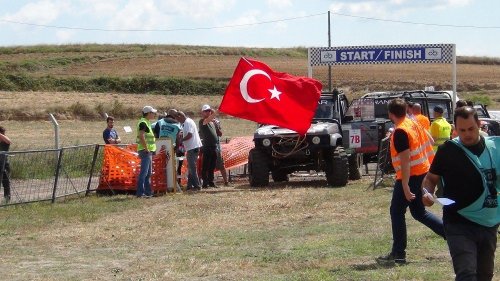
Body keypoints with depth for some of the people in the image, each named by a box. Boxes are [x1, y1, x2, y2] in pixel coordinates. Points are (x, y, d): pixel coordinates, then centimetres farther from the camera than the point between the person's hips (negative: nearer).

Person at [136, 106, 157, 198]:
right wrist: (146, 148, -22)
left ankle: (148, 192, 18)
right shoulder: (143, 123, -13)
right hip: (145, 151, -10)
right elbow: (141, 136, -24)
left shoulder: (147, 122, 18)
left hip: (149, 151, 10)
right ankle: (140, 192, -12)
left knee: (148, 172, 13)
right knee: (144, 172, -11)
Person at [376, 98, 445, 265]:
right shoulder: (413, 124, 8)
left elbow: (405, 160, -23)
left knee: (397, 212, 0)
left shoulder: (400, 132, -19)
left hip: (410, 176, -9)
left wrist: (405, 186, -24)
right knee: (418, 211, 18)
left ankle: (398, 254, 2)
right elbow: (428, 144, 16)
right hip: (423, 172, 9)